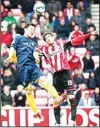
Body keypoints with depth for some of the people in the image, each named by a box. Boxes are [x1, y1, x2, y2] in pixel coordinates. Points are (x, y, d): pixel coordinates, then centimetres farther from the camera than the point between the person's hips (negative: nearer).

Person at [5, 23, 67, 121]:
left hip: (32, 65, 3)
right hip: (23, 67, -3)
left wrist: (36, 57, -15)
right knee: (28, 89, -2)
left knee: (44, 80, -19)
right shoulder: (18, 38, 15)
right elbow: (13, 47, 3)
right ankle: (35, 112, 5)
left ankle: (57, 99, -34)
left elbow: (35, 52, 10)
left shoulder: (33, 42, 26)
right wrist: (10, 57, -18)